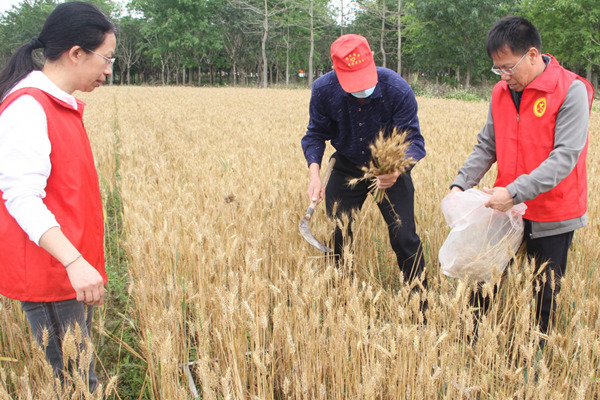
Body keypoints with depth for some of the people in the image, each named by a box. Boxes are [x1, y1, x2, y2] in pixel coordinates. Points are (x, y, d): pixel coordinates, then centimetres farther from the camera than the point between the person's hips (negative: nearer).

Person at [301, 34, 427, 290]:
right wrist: (314, 172, -27)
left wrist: (397, 169, -46)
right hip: (346, 169, 2)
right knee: (336, 237, 4)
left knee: (404, 238, -6)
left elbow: (413, 141, -23)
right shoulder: (323, 89, -20)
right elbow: (315, 134, -8)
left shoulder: (397, 90, -27)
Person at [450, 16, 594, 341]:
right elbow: (486, 147, 8)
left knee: (546, 291, 10)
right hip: (506, 209, 5)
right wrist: (461, 184, -8)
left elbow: (566, 156, -21)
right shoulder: (502, 92, 3)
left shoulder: (571, 91, -15)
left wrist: (515, 192, -28)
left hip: (552, 216, -4)